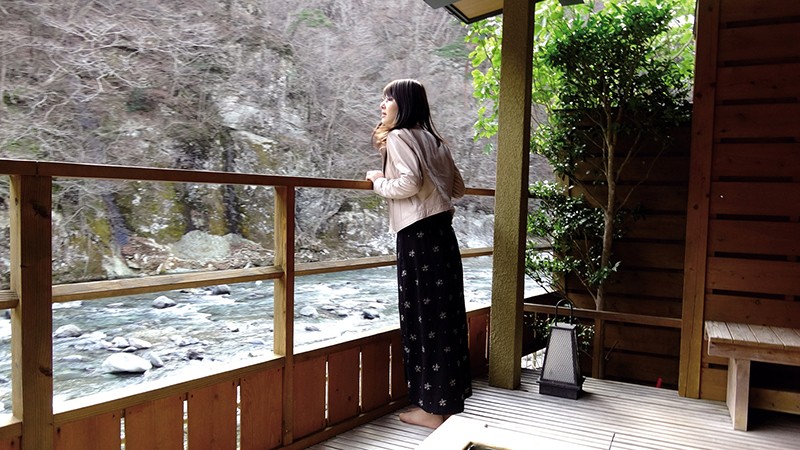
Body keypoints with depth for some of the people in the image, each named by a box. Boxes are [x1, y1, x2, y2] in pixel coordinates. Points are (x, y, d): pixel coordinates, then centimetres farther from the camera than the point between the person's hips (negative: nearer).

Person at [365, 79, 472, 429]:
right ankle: (448, 400, 22)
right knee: (445, 315, 11)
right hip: (442, 232, 8)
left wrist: (378, 181, -4)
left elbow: (410, 182, -21)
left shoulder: (398, 137, -5)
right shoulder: (432, 138, 18)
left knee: (424, 317, -2)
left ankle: (431, 408, 7)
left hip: (419, 235, -8)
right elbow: (457, 187, 19)